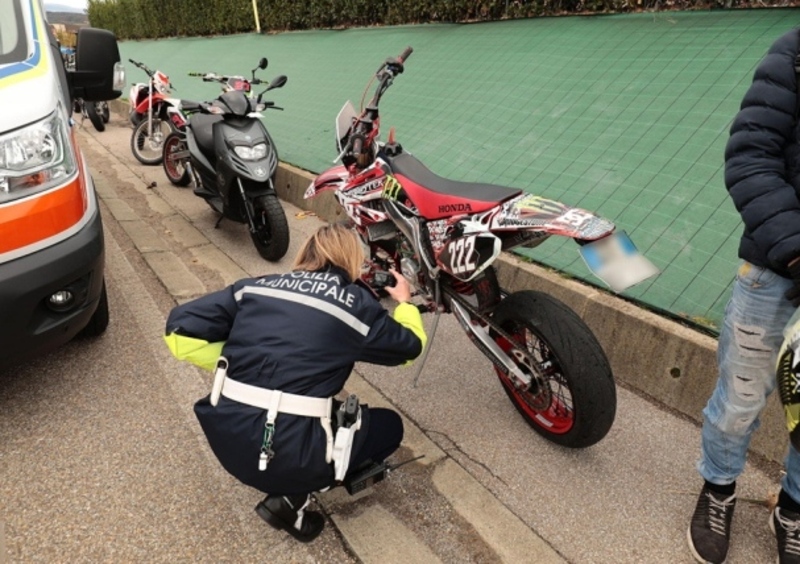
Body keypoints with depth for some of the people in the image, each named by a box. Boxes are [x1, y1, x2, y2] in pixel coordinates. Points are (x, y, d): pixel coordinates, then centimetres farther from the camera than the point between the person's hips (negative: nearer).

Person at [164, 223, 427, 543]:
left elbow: (180, 329, 3)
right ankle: (293, 498, 7)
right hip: (289, 453, -6)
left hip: (226, 438, 6)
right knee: (389, 426, 18)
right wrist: (405, 302, 32)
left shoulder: (256, 286, 7)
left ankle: (288, 484, 18)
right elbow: (411, 346, 14)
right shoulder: (356, 303, -2)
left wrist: (234, 363, 12)